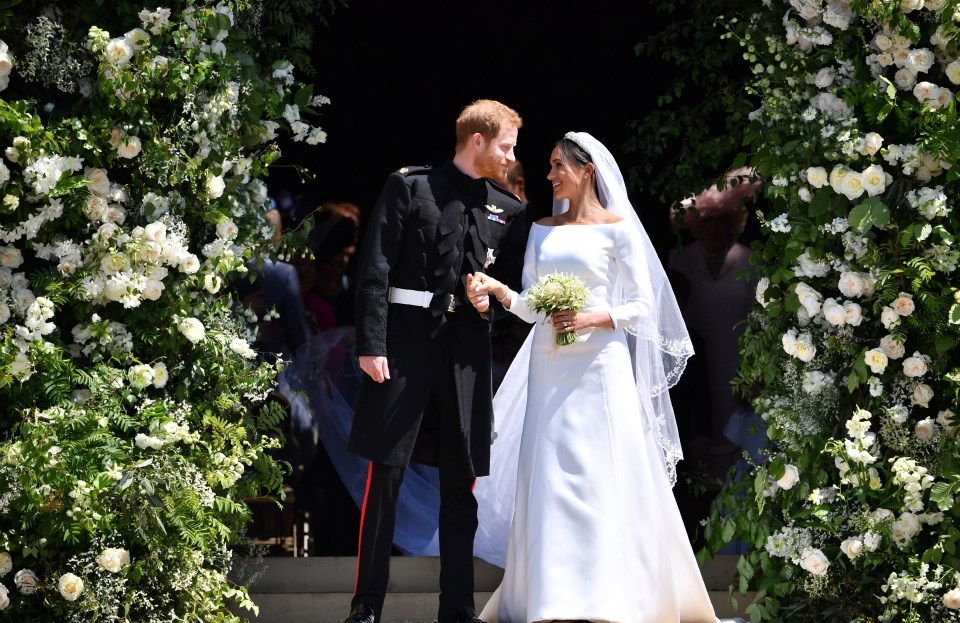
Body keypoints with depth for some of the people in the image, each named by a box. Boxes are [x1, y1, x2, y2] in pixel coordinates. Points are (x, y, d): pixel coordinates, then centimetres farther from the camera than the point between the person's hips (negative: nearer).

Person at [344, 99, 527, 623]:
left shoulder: (508, 210, 14)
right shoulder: (409, 187, 1)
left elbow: (515, 286, 20)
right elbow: (374, 270, -4)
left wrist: (492, 302, -3)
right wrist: (371, 344, -11)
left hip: (467, 351, 4)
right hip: (405, 344, -4)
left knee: (461, 484, 6)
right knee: (386, 473, -2)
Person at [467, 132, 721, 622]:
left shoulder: (616, 229, -1)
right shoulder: (543, 230, 14)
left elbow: (642, 305, -2)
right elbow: (533, 307, 13)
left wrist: (595, 318, -16)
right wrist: (500, 291, -5)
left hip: (599, 366, -5)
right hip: (549, 369, 5)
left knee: (601, 478, -8)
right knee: (550, 480, 0)